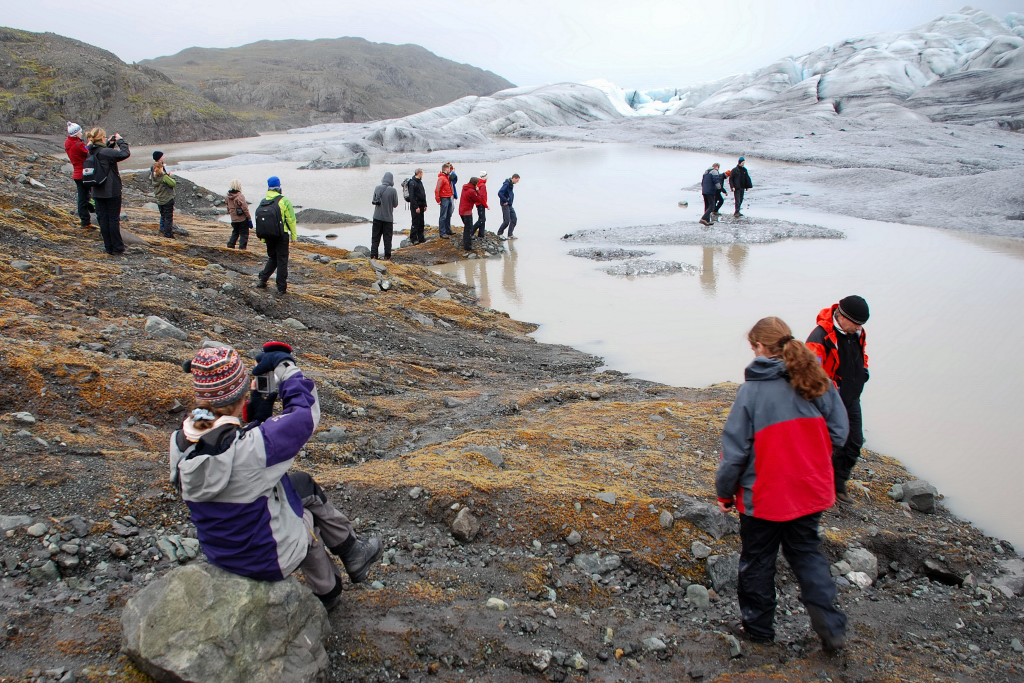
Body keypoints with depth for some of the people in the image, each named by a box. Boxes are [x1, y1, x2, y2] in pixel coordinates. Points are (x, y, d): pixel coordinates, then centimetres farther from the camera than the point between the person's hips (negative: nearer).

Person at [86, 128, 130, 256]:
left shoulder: (91, 152, 4)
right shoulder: (105, 152, -19)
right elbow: (125, 153, -25)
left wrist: (110, 143, 11)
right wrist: (120, 140, -10)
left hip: (97, 192, 7)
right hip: (111, 192, -7)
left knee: (103, 219, 10)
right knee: (114, 219, 2)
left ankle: (108, 248, 16)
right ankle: (117, 248, 7)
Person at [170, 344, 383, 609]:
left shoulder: (181, 443, -14)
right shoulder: (248, 447, -34)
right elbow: (305, 414, -20)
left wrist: (258, 412, 0)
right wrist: (285, 366, -9)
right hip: (268, 560, -6)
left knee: (302, 483, 21)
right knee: (306, 518, 25)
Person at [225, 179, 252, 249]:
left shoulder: (227, 197, 4)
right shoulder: (240, 197, -17)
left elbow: (228, 209, 13)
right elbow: (245, 209, -15)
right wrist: (249, 219, -9)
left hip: (233, 220, 6)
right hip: (242, 219, -6)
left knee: (234, 234, 21)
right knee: (244, 235, 2)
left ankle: (230, 246, 19)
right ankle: (242, 248, -1)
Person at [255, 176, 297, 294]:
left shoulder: (263, 202, 5)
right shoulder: (284, 201, -9)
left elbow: (259, 220, 8)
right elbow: (291, 219, -9)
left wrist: (264, 238, 16)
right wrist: (294, 236, -1)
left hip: (267, 236, 5)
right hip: (281, 236, -5)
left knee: (272, 258, 22)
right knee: (282, 260, 3)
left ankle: (262, 279, 11)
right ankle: (281, 288, 4)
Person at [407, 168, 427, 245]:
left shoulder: (420, 182, 15)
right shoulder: (412, 183, -15)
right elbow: (411, 196, -19)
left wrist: (425, 205, 16)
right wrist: (416, 207, -21)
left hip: (421, 206, 9)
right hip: (415, 206, -9)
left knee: (421, 222, 12)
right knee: (415, 223, -5)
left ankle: (420, 238, 19)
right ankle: (413, 239, 0)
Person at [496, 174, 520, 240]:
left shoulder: (511, 185, 12)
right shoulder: (506, 184, -17)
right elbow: (500, 193, -27)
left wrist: (510, 201, 12)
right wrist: (505, 201, -19)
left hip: (510, 205, 10)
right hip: (505, 205, -10)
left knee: (514, 219, 7)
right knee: (506, 221, -8)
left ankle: (510, 235, 11)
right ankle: (499, 234, 7)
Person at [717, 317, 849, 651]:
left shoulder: (751, 391, -17)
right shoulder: (818, 382, -6)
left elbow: (734, 450, -14)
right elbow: (838, 432, 1)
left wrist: (725, 493, -2)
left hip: (763, 495, -4)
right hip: (812, 491, 4)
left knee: (758, 561, 15)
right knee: (806, 552, 22)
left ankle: (759, 627, 29)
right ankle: (830, 626, 18)